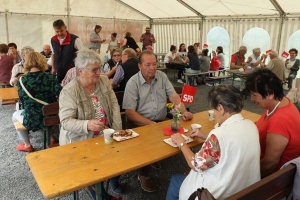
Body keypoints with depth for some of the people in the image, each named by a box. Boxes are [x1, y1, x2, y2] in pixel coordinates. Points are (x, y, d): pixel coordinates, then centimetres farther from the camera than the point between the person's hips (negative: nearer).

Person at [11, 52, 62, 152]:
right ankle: (52, 138, 45)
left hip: (33, 120, -2)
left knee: (15, 115, 31)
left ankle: (27, 145, 35)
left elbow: (23, 101, 1)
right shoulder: (50, 77, -11)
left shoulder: (22, 80, -10)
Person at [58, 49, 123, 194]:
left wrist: (117, 130, -10)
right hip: (80, 140, -4)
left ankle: (114, 179, 17)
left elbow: (114, 105, 1)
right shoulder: (69, 91, -16)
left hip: (106, 134, 5)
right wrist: (87, 125, -36)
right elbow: (66, 121, -18)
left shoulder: (104, 80, 1)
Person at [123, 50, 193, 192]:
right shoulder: (133, 83, -11)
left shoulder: (162, 76, 4)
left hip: (161, 121, 5)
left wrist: (184, 111, -21)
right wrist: (151, 124, -24)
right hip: (140, 123, -4)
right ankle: (144, 175, -1)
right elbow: (130, 112, -15)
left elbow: (173, 95, -2)